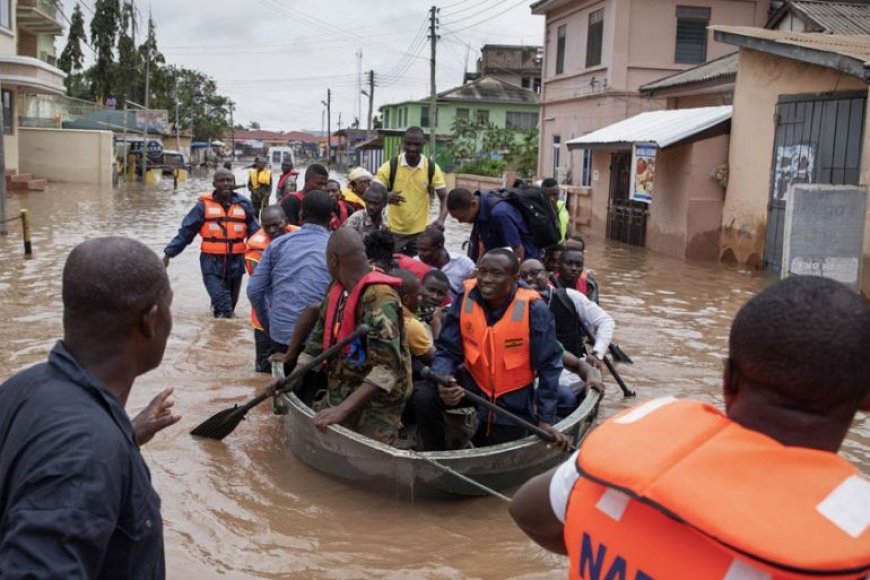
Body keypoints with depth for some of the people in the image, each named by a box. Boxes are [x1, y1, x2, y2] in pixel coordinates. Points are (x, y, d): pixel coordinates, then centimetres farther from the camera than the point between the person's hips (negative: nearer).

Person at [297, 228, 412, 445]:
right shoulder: (337, 289, 2)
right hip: (340, 393, 8)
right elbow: (321, 335, 13)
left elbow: (388, 366, -31)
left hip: (377, 401, -8)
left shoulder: (379, 299, -24)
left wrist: (343, 409, -35)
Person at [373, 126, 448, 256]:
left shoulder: (432, 168, -4)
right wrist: (386, 196, -32)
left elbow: (445, 197, -2)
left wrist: (441, 219, -21)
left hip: (420, 231, 1)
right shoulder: (390, 166, -8)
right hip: (394, 231, -1)